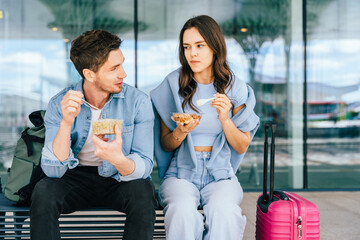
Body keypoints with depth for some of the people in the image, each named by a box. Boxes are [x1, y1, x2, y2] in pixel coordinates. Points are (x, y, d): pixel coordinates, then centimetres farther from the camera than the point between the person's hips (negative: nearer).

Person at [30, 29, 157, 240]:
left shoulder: (138, 102, -12)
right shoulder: (60, 104, -11)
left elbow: (144, 166, -17)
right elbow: (53, 170, -17)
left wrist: (119, 160, -41)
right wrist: (66, 123, -33)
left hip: (119, 179, 0)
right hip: (76, 177, 1)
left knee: (142, 192, -32)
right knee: (43, 193, -30)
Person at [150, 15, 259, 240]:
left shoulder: (235, 88, 3)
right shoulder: (173, 84, 1)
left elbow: (242, 147, 4)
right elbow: (165, 145, 6)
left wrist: (225, 119, -14)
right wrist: (181, 132, -16)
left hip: (220, 174, 0)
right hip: (181, 173, 0)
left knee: (223, 211, -33)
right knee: (183, 211, -33)